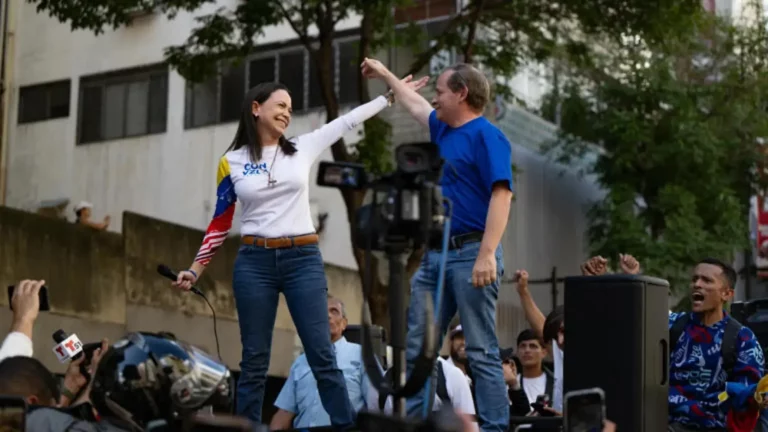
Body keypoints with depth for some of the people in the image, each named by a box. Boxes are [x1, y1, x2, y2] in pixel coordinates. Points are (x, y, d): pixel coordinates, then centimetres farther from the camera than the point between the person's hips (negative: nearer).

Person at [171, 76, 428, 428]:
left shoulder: (303, 148, 8)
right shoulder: (231, 162, 4)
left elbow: (347, 121, 15)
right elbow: (220, 223, 8)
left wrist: (391, 95, 16)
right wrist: (196, 269, 2)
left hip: (303, 260, 1)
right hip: (254, 263, -1)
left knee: (322, 357, -2)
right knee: (254, 361, 4)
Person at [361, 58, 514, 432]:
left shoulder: (486, 136, -8)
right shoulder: (443, 130, 19)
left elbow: (501, 195, -17)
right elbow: (414, 104, 40)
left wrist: (488, 253, -26)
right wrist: (384, 74, 50)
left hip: (470, 255, -9)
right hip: (434, 256, 9)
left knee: (481, 351, -7)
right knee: (415, 349, 7)